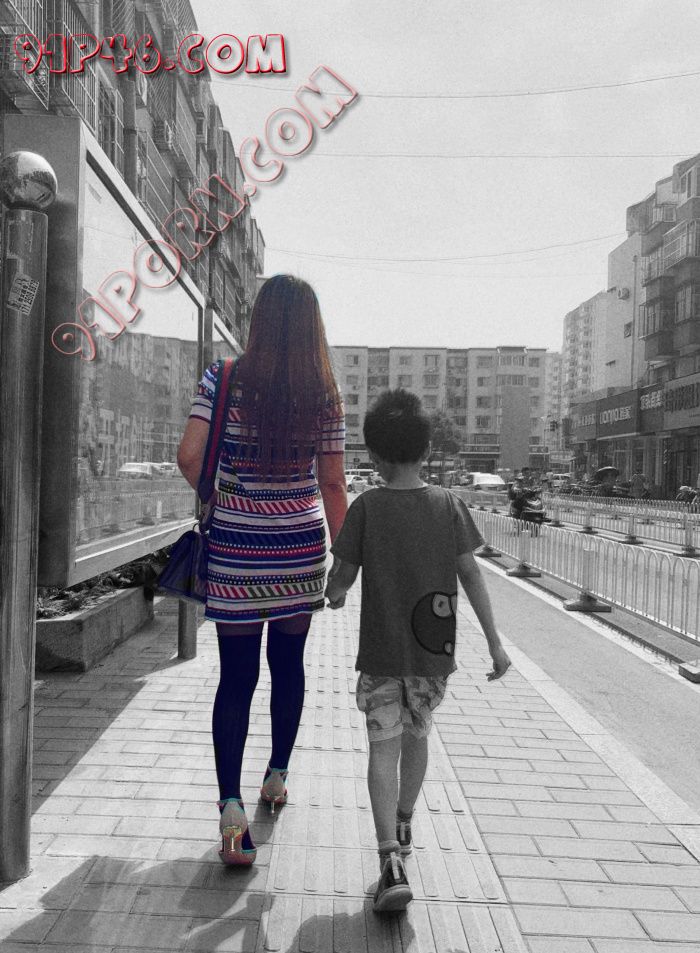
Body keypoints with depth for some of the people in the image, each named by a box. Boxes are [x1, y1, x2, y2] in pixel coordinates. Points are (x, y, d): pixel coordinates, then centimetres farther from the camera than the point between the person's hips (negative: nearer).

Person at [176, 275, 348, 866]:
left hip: (236, 551, -1)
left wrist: (215, 497, 10)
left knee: (236, 675, 6)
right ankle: (278, 776, 36)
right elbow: (333, 486, -1)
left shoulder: (223, 379, -7)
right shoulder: (326, 396, -3)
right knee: (289, 663, 18)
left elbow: (189, 457, -10)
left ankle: (231, 803, -1)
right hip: (301, 550, 2)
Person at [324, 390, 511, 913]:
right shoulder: (449, 503, -5)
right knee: (417, 736, 22)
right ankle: (403, 826, 41)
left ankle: (392, 861, -6)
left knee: (383, 749, 5)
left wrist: (334, 594, 17)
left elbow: (341, 577, -6)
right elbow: (471, 574, -5)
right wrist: (495, 641, 1)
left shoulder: (367, 506, -11)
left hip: (381, 653, -3)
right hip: (434, 653, 3)